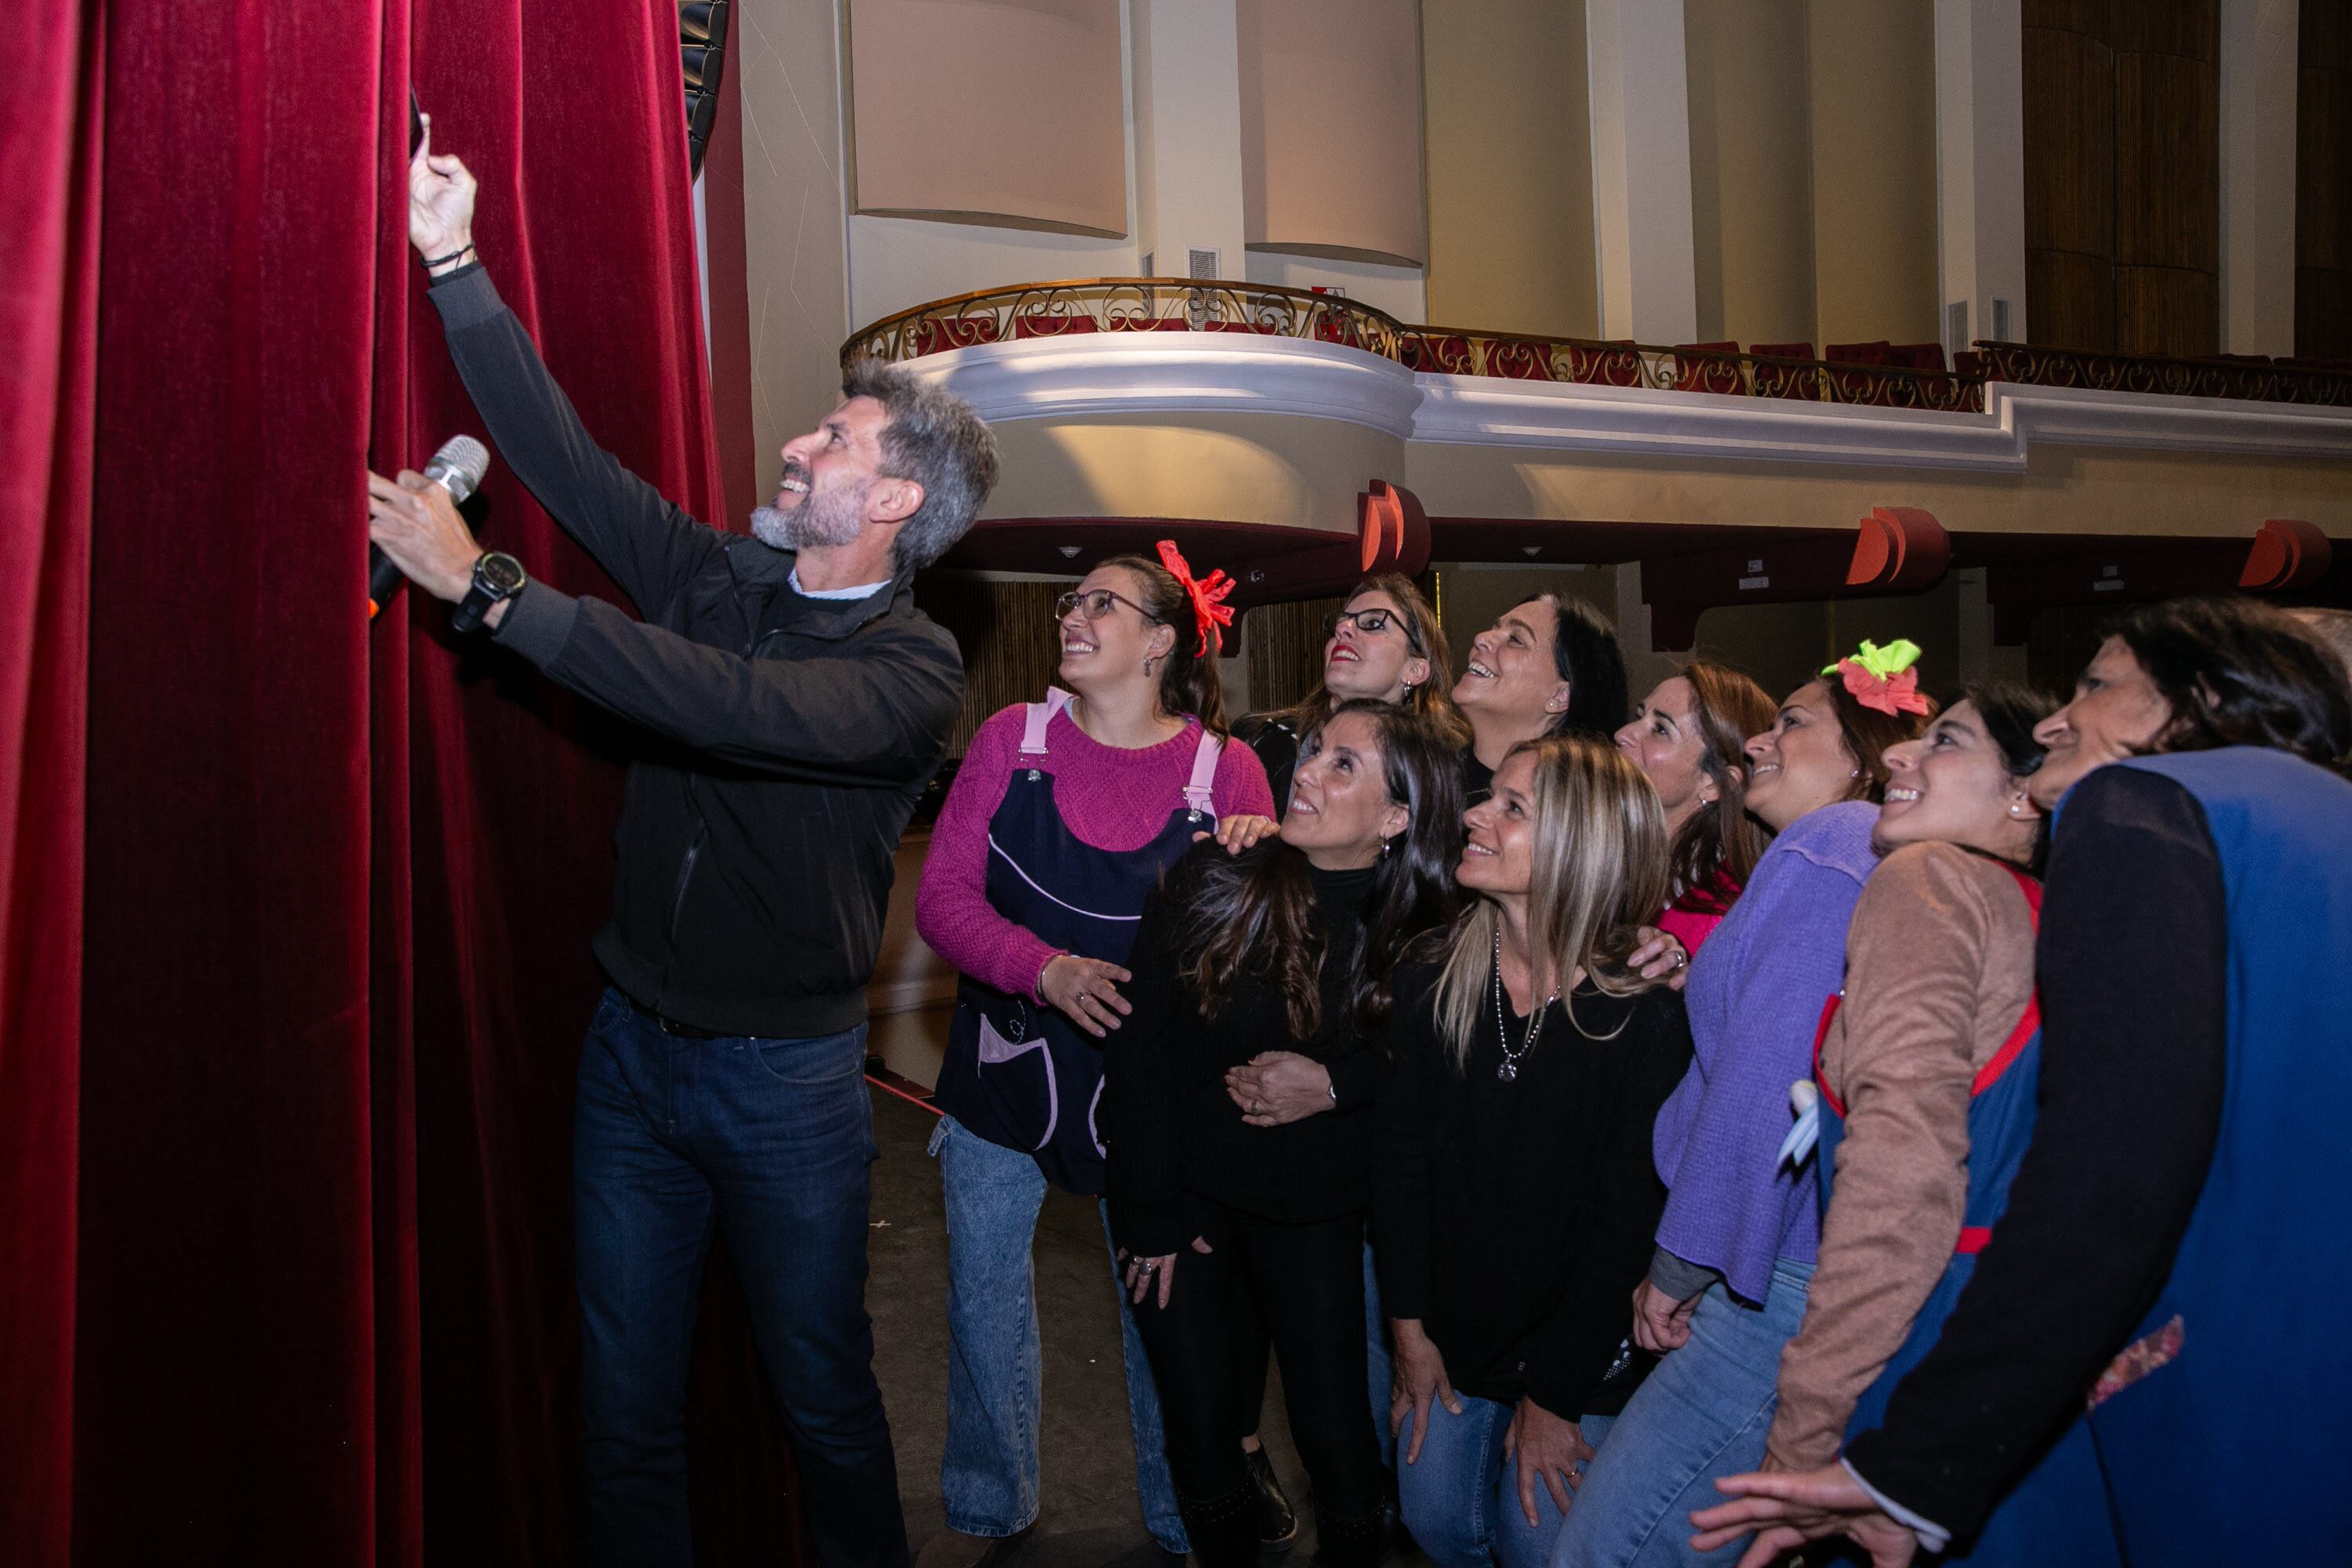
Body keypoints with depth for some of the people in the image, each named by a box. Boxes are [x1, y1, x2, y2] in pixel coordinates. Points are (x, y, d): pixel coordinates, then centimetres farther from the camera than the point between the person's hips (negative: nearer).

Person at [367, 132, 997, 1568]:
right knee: (627, 1410, 14)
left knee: (826, 1404, 12)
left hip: (789, 1075, -4)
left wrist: (483, 584, -28)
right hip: (633, 1042, 5)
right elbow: (563, 450, 2)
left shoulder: (915, 669, -14)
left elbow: (736, 710, -30)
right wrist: (455, 258, -4)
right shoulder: (722, 578, 4)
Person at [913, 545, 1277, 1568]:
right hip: (1005, 1070, 2)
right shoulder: (1013, 737, -4)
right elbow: (941, 895, -9)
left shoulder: (1224, 770, -5)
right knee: (983, 1293, 11)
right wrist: (1044, 970, -24)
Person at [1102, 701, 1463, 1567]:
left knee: (1333, 1426, 3)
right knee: (1203, 1421, 6)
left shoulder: (1417, 931, -10)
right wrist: (1151, 1213, -8)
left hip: (1314, 1211, 1)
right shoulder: (1211, 880, -14)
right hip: (1188, 1197, 0)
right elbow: (1138, 1049, -10)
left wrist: (1335, 1083, -17)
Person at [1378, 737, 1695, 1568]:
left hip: (1584, 1354, -4)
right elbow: (1401, 1160, -2)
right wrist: (1411, 1328, -4)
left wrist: (1555, 1395, -14)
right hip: (1456, 1334, 4)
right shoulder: (1434, 983, -8)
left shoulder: (1647, 1015, -21)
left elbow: (1631, 1219, -18)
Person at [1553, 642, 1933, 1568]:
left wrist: (1680, 1262, -10)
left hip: (1787, 1284, -10)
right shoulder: (1836, 854, 21)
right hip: (1798, 1272, 10)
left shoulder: (1832, 845, -9)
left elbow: (1765, 1080, -16)